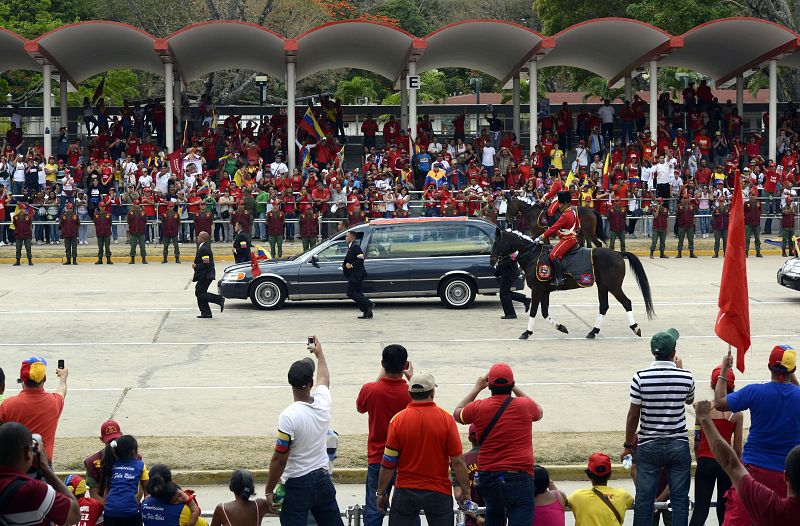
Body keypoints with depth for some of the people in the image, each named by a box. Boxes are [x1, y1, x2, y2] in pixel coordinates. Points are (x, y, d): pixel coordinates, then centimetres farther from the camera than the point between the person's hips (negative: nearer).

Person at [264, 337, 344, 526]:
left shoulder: (288, 416, -21)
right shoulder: (323, 402, -4)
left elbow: (279, 459, -17)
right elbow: (325, 378, 21)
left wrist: (269, 491, -7)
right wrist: (319, 352, 38)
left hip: (298, 485, -6)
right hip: (323, 478, 6)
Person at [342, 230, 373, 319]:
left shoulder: (355, 246, -15)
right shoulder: (350, 247, 16)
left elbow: (361, 259, -22)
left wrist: (351, 265, -21)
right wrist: (345, 265, 10)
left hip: (356, 274, -11)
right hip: (353, 274, 11)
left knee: (350, 293, -10)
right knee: (357, 293, 11)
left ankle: (369, 305, -10)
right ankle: (367, 313, 12)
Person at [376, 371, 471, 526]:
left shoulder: (398, 419, -7)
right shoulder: (446, 419, -8)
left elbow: (388, 464, -5)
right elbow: (457, 461, -9)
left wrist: (381, 493, 5)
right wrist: (465, 491, 1)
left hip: (405, 491, 0)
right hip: (439, 492, 0)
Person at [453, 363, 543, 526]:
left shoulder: (478, 408, 0)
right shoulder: (524, 406, -2)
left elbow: (457, 414, 24)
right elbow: (539, 412, 25)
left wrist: (477, 388, 28)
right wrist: (515, 389, 27)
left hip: (487, 475, 3)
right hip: (519, 475, -3)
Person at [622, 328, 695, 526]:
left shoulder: (641, 377, -11)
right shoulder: (685, 377, -8)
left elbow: (633, 415, -6)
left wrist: (628, 445, 6)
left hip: (648, 446, -1)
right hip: (678, 445, 1)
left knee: (644, 499, 6)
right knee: (679, 499, 8)